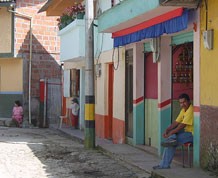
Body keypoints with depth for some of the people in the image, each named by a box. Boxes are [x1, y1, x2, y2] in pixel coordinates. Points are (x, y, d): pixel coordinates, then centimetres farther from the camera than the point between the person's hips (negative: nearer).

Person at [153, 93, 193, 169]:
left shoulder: (191, 110, -20)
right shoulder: (183, 110, 12)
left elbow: (182, 126, -24)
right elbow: (176, 122, 9)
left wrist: (170, 133, -21)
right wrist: (167, 130, -7)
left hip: (192, 134, -10)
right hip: (186, 131, 10)